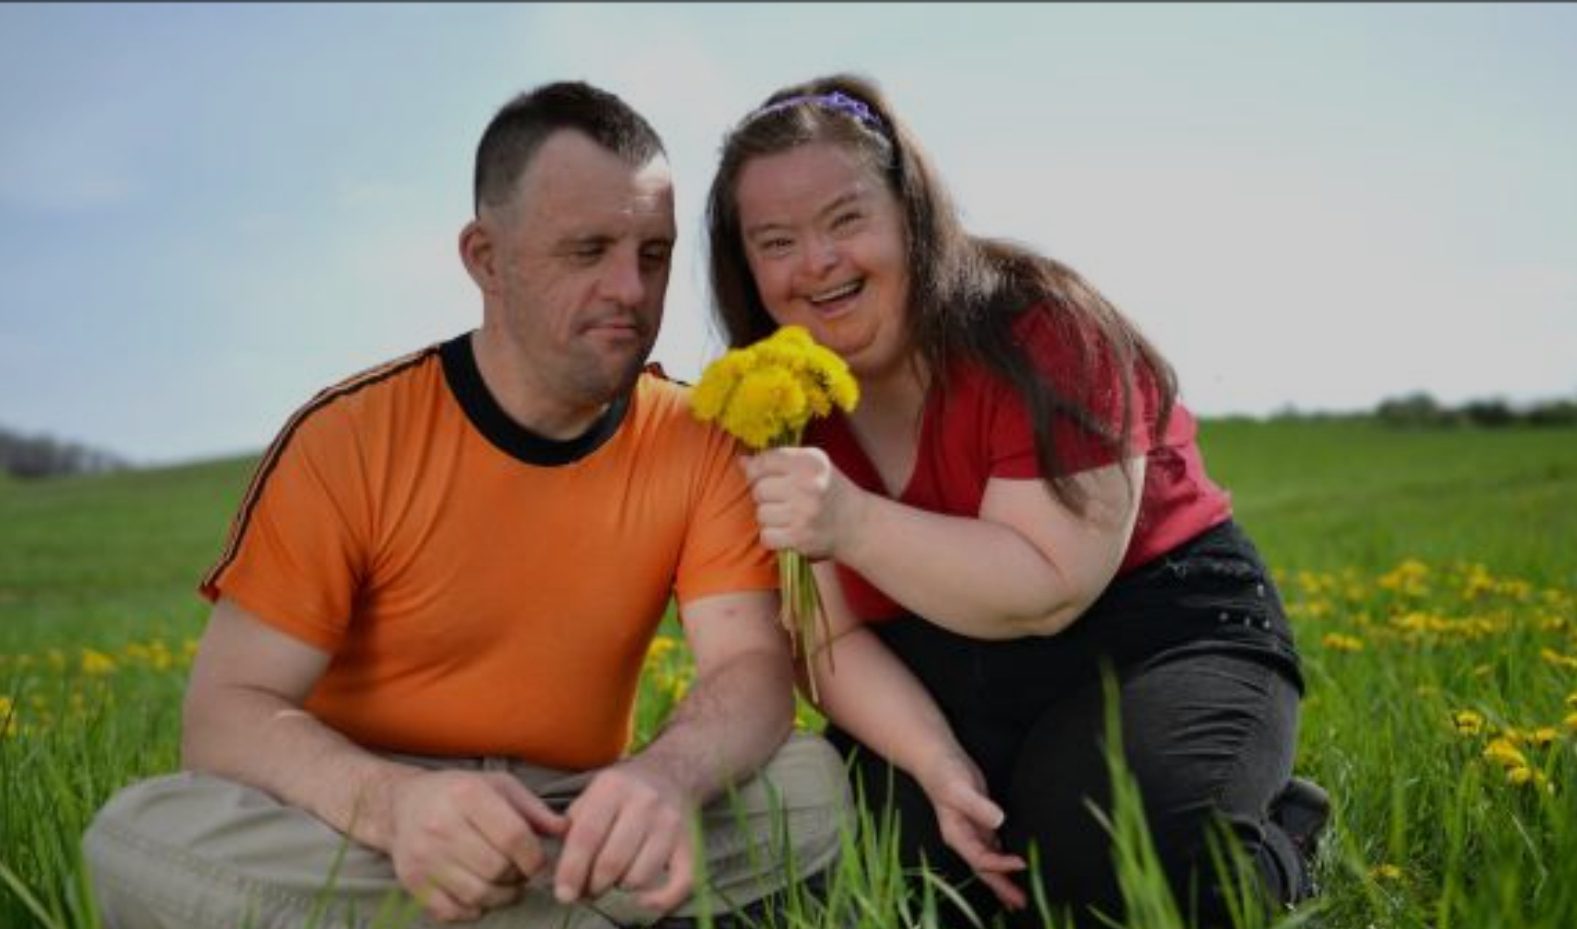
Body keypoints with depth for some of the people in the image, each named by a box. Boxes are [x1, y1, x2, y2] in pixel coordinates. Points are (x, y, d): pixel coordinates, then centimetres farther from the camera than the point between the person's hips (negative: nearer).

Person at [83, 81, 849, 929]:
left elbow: (753, 666, -14)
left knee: (816, 783, -23)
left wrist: (669, 776, -40)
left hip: (570, 824, 0)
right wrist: (388, 801, -38)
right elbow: (226, 715, -15)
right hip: (363, 824, 1)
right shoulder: (347, 439, -12)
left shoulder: (699, 443, -5)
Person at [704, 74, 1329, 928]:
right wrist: (939, 765, -26)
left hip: (1161, 628, -5)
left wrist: (851, 522, -36)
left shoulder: (1038, 327, -19)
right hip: (957, 674, 6)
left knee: (1111, 853, -32)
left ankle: (1270, 839, 3)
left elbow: (1051, 593, -24)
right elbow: (835, 638, -8)